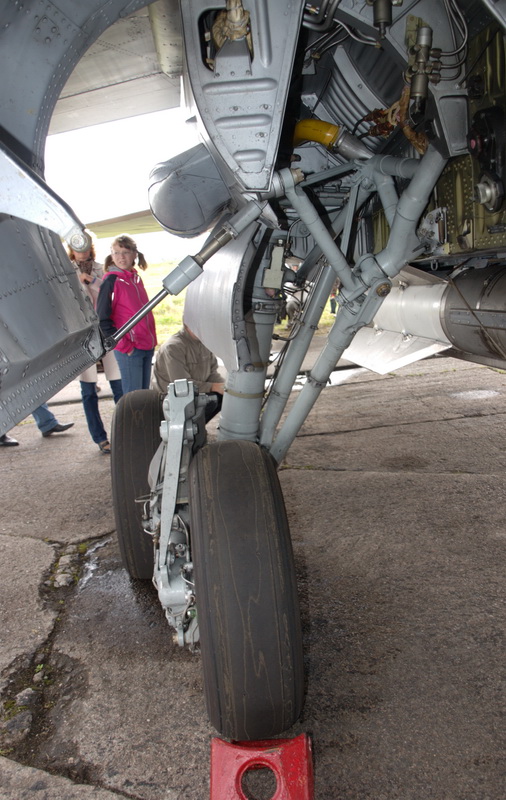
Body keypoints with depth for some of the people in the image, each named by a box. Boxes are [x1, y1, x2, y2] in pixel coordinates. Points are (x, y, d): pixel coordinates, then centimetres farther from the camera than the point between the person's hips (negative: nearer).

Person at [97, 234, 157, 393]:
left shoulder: (136, 278, 12)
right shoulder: (111, 281, -9)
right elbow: (102, 319, -12)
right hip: (129, 350, -7)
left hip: (147, 346, 7)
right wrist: (124, 345, -15)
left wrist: (152, 340, 14)